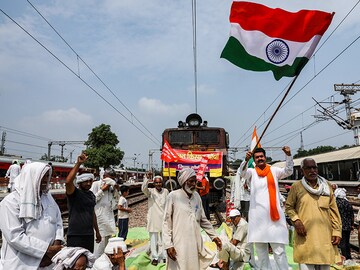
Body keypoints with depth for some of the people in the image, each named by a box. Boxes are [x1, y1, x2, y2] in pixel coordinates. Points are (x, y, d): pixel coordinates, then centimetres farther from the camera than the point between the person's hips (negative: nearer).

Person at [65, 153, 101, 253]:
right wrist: (78, 163, -31)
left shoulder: (91, 195, 13)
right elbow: (68, 181, -28)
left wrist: (97, 231, 23)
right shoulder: (74, 193, -7)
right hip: (75, 235, -7)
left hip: (89, 234, 7)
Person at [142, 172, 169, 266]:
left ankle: (163, 256, 26)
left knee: (163, 239, 13)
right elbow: (143, 188, -28)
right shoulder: (150, 191, -6)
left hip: (163, 219, 3)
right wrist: (146, 178, -41)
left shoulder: (166, 191, 4)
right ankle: (154, 257, 14)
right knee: (154, 240, 2)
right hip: (153, 219, -3)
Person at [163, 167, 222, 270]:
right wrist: (168, 245, -11)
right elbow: (166, 222, -7)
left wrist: (214, 236, 12)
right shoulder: (173, 196, -10)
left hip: (196, 243, 5)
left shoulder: (197, 196, 6)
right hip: (179, 244, -5)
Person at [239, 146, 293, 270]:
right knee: (261, 252, 11)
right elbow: (242, 172, -13)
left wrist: (288, 155, -22)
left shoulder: (274, 170, 8)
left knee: (279, 250, -1)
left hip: (274, 214, -1)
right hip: (258, 216, 1)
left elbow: (288, 171, -5)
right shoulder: (252, 172, 6)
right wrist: (246, 160, -34)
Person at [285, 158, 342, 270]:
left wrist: (337, 231, 5)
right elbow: (289, 206, 8)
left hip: (325, 236, 3)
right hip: (305, 236, -3)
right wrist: (296, 220, -9)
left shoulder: (327, 185, 10)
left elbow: (333, 210, 10)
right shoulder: (296, 186, 1)